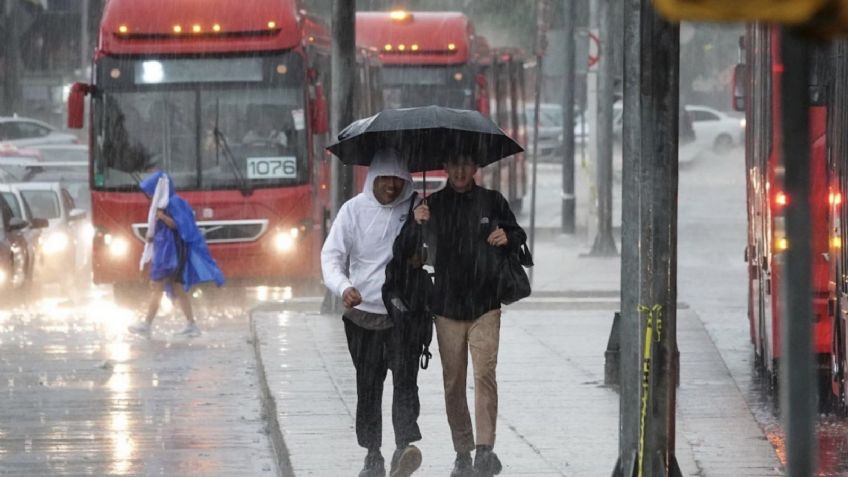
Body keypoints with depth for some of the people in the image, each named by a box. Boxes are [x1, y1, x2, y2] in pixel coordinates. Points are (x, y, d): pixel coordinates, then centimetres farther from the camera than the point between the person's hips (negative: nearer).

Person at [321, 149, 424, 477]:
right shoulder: (355, 210, 1)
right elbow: (331, 255, -2)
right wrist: (343, 287, -20)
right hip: (362, 312, 1)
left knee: (405, 381, -16)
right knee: (368, 386, 7)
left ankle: (405, 448, -28)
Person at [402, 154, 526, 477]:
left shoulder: (492, 202, 4)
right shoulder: (433, 205, 5)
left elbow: (519, 237, 15)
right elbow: (405, 251, 3)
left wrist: (508, 238, -8)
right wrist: (416, 225, -17)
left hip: (485, 306, -1)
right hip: (447, 306, 1)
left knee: (485, 373, -16)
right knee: (453, 382, 3)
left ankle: (485, 448, -19)